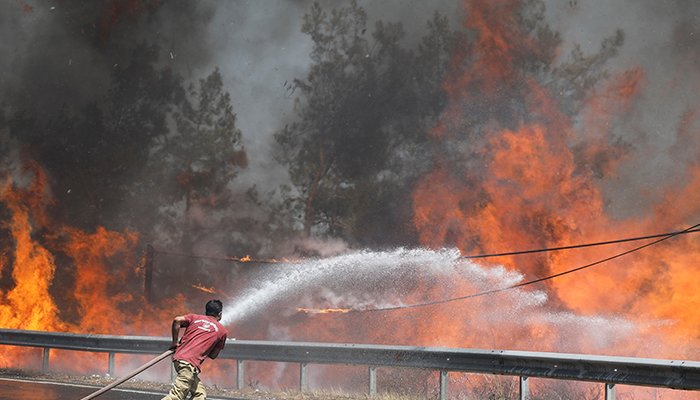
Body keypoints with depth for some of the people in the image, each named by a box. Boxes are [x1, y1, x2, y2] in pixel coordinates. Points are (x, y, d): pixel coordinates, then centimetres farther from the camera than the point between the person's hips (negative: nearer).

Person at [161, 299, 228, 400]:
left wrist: (175, 342, 8)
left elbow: (177, 320, 0)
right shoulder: (222, 331, 12)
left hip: (179, 357, 6)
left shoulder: (195, 318, 19)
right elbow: (213, 355, 13)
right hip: (190, 363, -6)